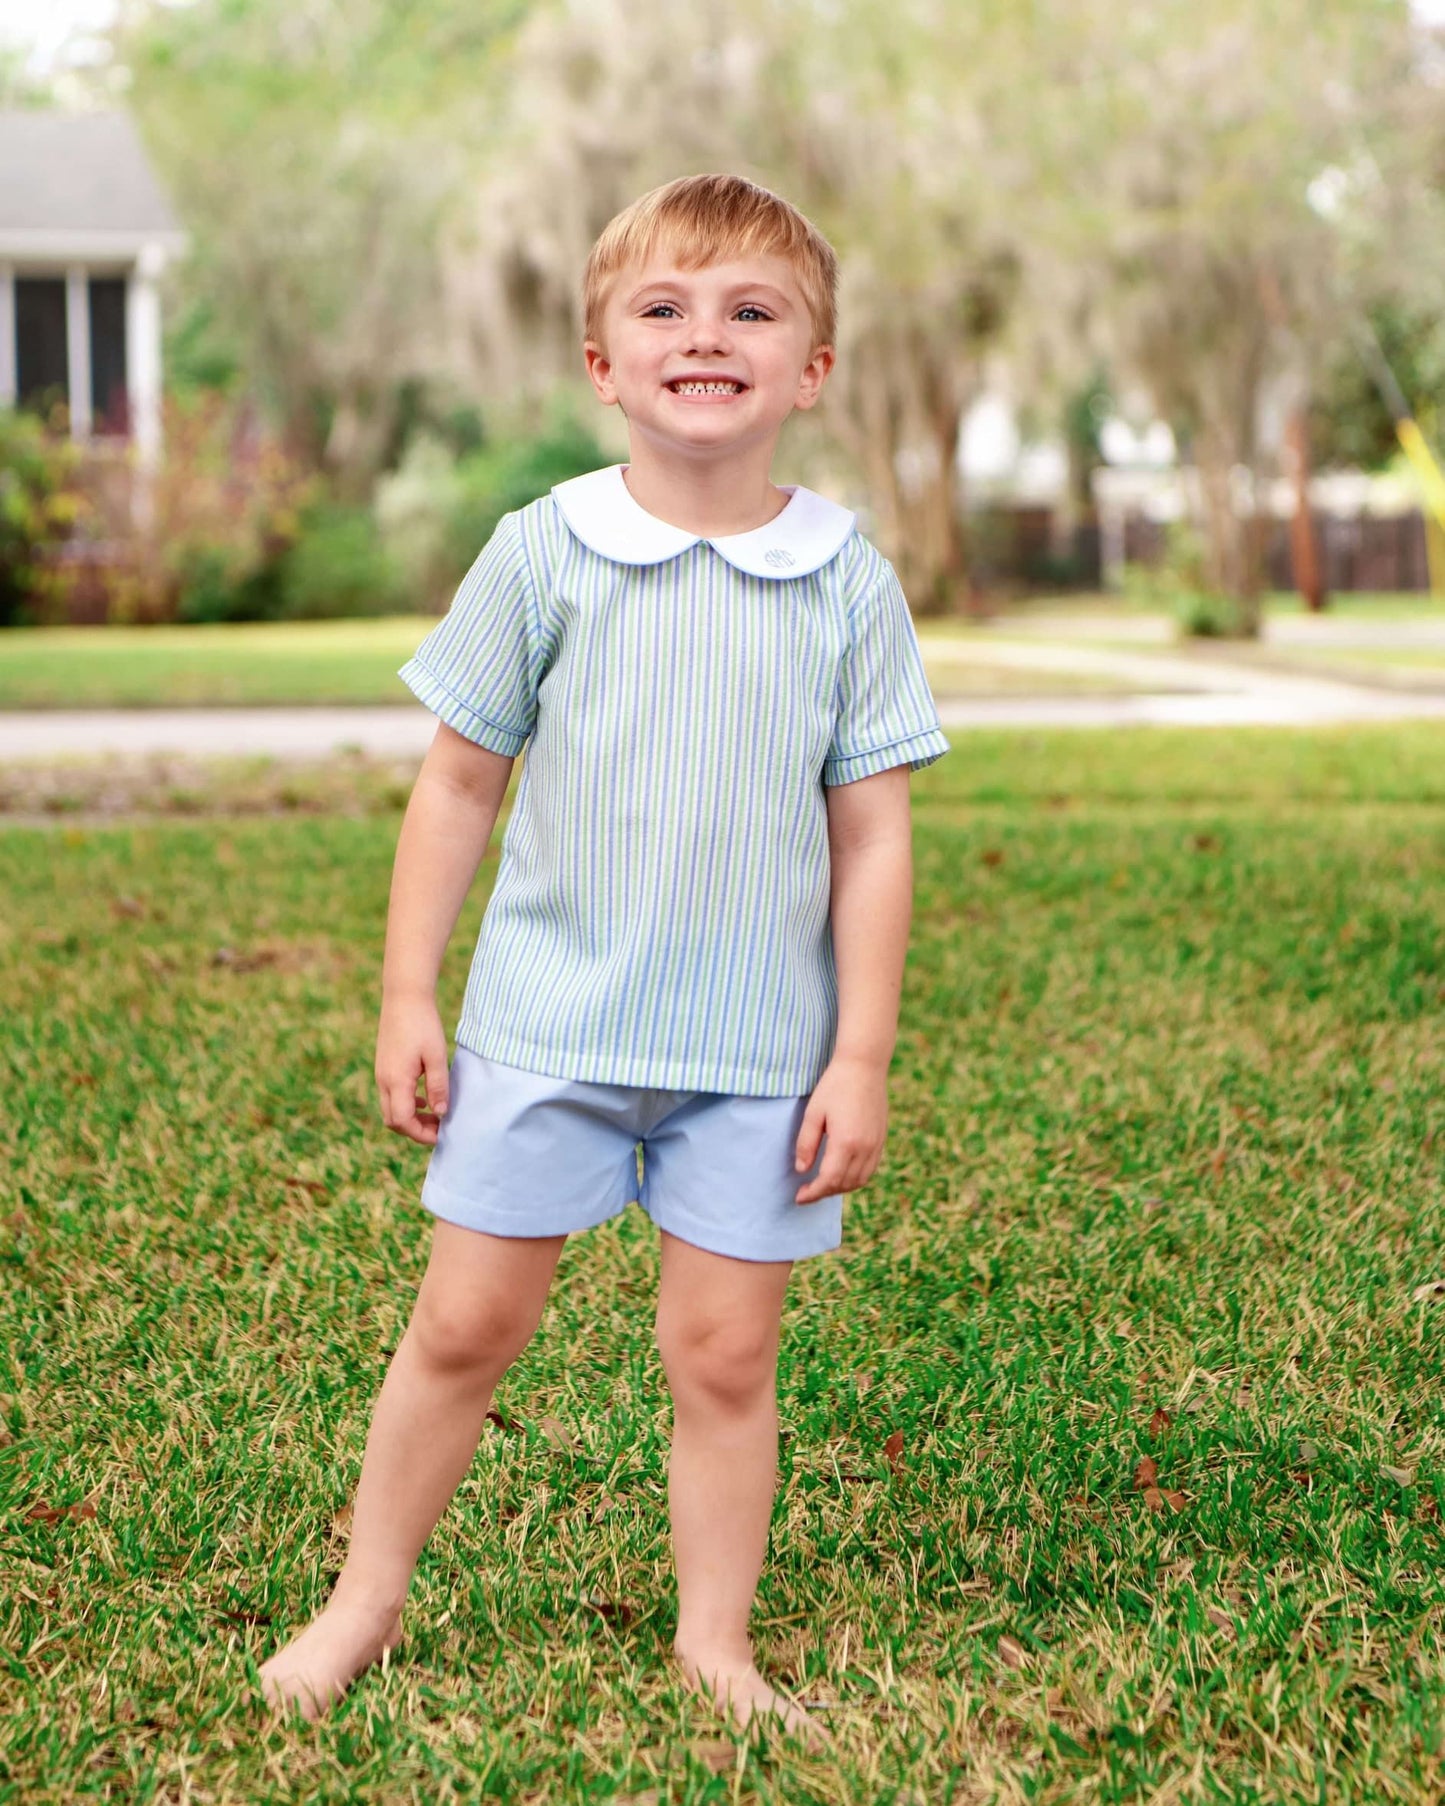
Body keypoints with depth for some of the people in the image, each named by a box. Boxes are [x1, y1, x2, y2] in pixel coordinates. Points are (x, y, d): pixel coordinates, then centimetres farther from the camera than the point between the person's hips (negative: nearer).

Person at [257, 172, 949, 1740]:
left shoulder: (848, 586, -2)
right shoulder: (541, 554, -3)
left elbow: (871, 836, 1)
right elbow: (458, 785, 3)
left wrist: (861, 1056, -2)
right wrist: (406, 998, 1)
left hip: (757, 1051, 0)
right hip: (544, 1024, 0)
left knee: (723, 1351, 6)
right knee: (465, 1322, 7)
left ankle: (714, 1645, 23)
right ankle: (366, 1602, 25)